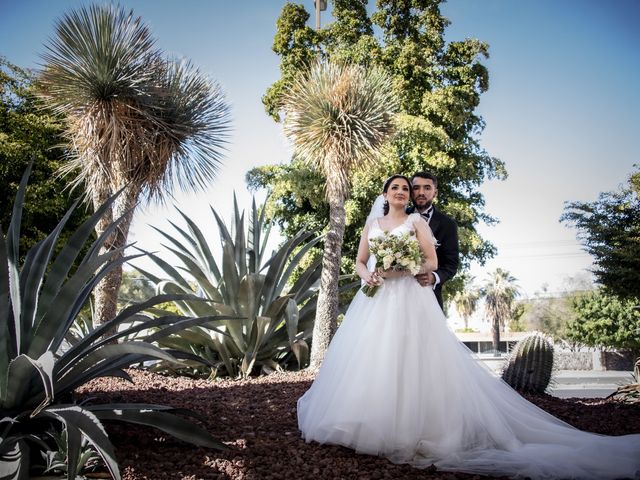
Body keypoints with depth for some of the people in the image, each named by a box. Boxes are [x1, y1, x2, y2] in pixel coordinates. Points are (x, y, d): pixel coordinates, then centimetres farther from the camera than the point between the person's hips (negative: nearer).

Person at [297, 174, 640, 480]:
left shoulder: (416, 222, 5)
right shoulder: (372, 223, 15)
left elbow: (431, 262, -2)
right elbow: (359, 261, 14)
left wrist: (399, 268, -15)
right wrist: (366, 275, -8)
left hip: (409, 298, -4)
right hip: (376, 299, 4)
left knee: (407, 360, -9)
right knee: (367, 359, 1)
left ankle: (408, 428, -2)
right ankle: (368, 422, 11)